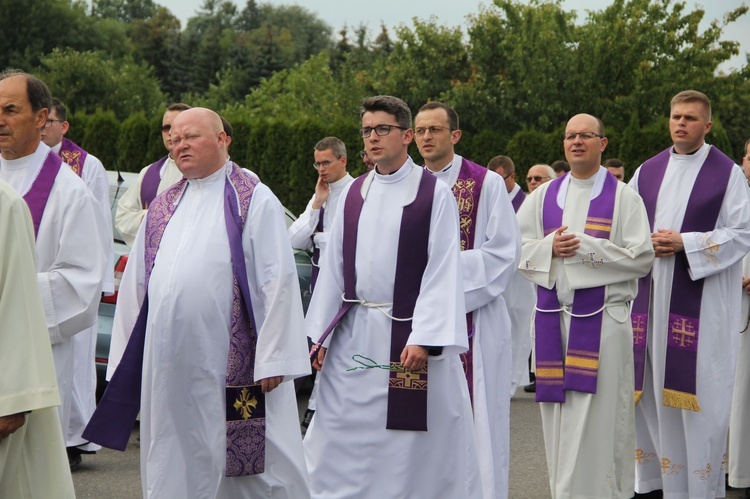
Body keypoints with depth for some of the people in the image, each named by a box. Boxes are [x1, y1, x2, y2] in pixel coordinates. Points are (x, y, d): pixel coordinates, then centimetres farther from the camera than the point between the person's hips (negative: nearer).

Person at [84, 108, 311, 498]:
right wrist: (125, 360, 13)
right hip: (169, 367, 6)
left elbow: (277, 280, -9)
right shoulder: (163, 209, 15)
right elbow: (136, 285, 17)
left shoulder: (254, 201, -3)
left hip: (233, 362, -6)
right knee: (174, 466, 10)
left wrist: (272, 359, -15)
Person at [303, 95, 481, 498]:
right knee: (341, 442, 5)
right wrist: (319, 333, 4)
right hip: (353, 334, 4)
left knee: (409, 446, 3)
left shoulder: (435, 194, -4)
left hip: (409, 330, -4)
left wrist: (424, 338, -17)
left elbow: (442, 271, -9)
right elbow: (333, 267, 10)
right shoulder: (353, 194, 10)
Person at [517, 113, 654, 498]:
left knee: (596, 419, -7)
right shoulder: (543, 196, 13)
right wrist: (550, 247, -9)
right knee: (559, 416, 5)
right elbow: (518, 249, 11)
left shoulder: (623, 197, 2)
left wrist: (587, 248, -13)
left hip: (602, 318, -3)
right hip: (553, 316, 4)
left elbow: (642, 257, -5)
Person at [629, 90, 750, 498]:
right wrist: (645, 244, -6)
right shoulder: (647, 172, 12)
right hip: (651, 293, 4)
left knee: (697, 390, -4)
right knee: (650, 388, 5)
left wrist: (685, 244, -14)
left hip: (702, 299, -4)